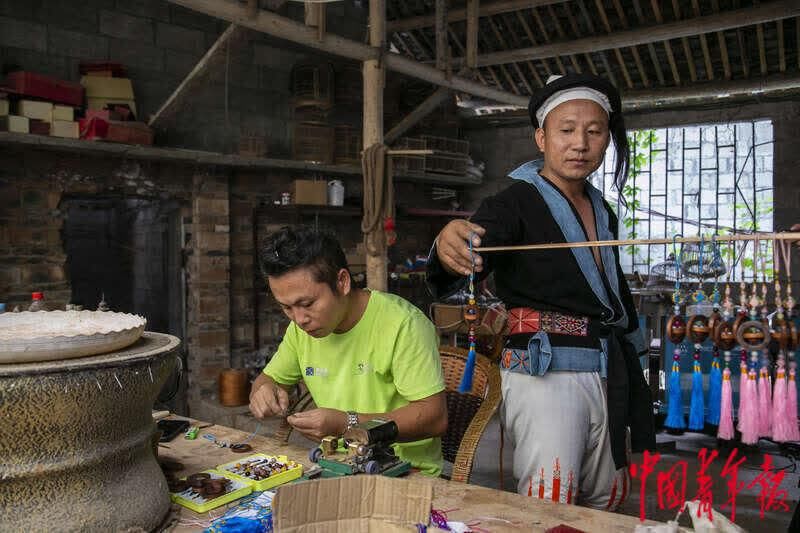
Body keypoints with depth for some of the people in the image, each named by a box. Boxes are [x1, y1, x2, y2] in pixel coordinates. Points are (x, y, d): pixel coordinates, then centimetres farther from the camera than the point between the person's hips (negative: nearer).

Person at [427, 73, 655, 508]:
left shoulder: (603, 212, 13)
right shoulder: (517, 203, -8)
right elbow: (474, 257, -26)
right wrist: (448, 248, -52)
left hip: (609, 376, 7)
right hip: (545, 371, -7)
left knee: (605, 506, 16)